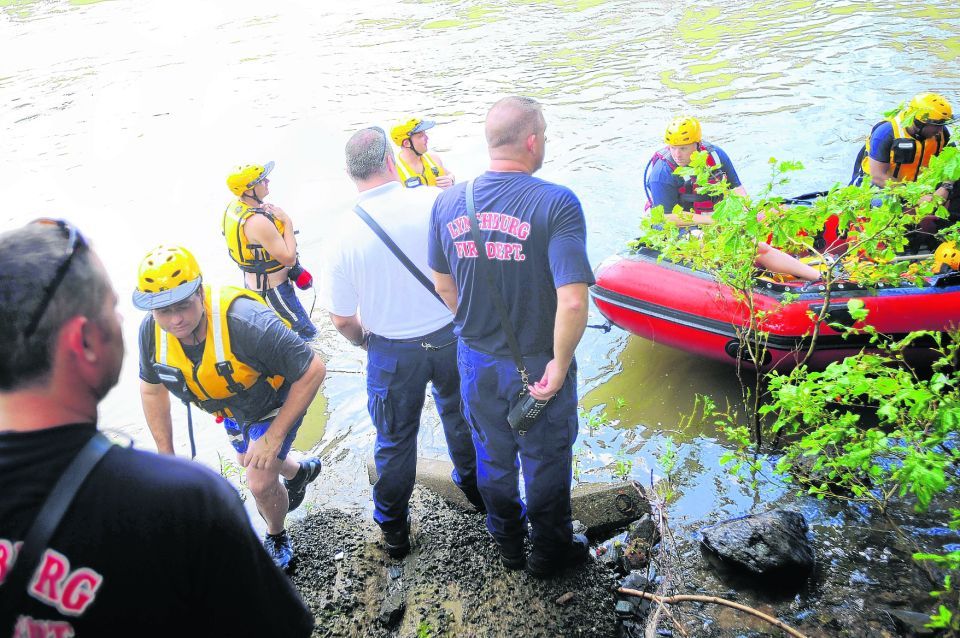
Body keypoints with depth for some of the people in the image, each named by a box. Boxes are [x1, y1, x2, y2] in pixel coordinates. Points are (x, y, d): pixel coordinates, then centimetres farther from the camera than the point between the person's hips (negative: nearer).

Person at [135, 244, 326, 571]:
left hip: (275, 401, -6)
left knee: (260, 483, -10)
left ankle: (277, 539, 25)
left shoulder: (246, 322, -45)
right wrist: (166, 454, -3)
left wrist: (274, 436, -31)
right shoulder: (151, 331, -26)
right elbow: (152, 388, -5)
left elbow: (313, 370, -36)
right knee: (247, 460, 27)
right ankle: (300, 471, 61)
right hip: (234, 406, 6)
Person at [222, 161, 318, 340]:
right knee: (307, 332, 3)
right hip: (272, 290, -10)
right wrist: (287, 221, -21)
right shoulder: (258, 222, -34)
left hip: (252, 281, 10)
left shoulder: (234, 207, -4)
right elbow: (289, 258, -28)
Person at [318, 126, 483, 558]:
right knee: (459, 414, 27)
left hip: (393, 352, -1)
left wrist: (364, 341, 12)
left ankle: (393, 529, 33)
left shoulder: (346, 235, -18)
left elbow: (342, 319, -10)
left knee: (395, 439, 17)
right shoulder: (435, 202, -17)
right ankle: (473, 485, 50)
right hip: (450, 336, 2)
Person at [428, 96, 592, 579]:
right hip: (538, 366, -4)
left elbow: (443, 285, 4)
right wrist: (560, 366, -17)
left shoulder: (448, 202, -8)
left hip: (476, 360, 4)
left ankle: (507, 544, 47)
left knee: (493, 456, 25)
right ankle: (549, 551, 41)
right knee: (546, 461, 19)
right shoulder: (556, 203, -24)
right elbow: (573, 302, -31)